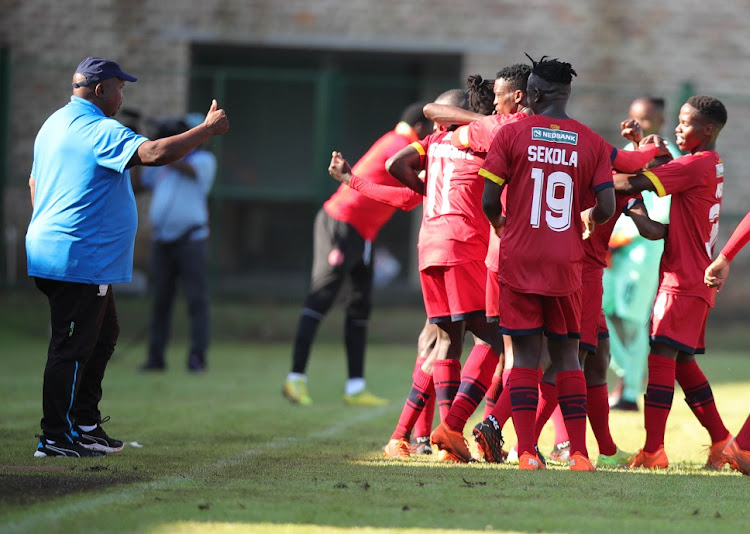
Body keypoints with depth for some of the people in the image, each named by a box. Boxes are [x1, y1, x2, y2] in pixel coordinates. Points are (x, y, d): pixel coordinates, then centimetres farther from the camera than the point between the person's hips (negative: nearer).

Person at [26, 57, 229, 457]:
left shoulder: (54, 124, 16)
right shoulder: (99, 131, -16)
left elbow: (35, 184, 24)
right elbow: (153, 153, -30)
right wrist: (208, 129, -22)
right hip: (78, 260, -11)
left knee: (102, 334, 19)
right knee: (72, 347, -6)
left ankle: (85, 425, 23)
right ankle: (55, 437, -2)